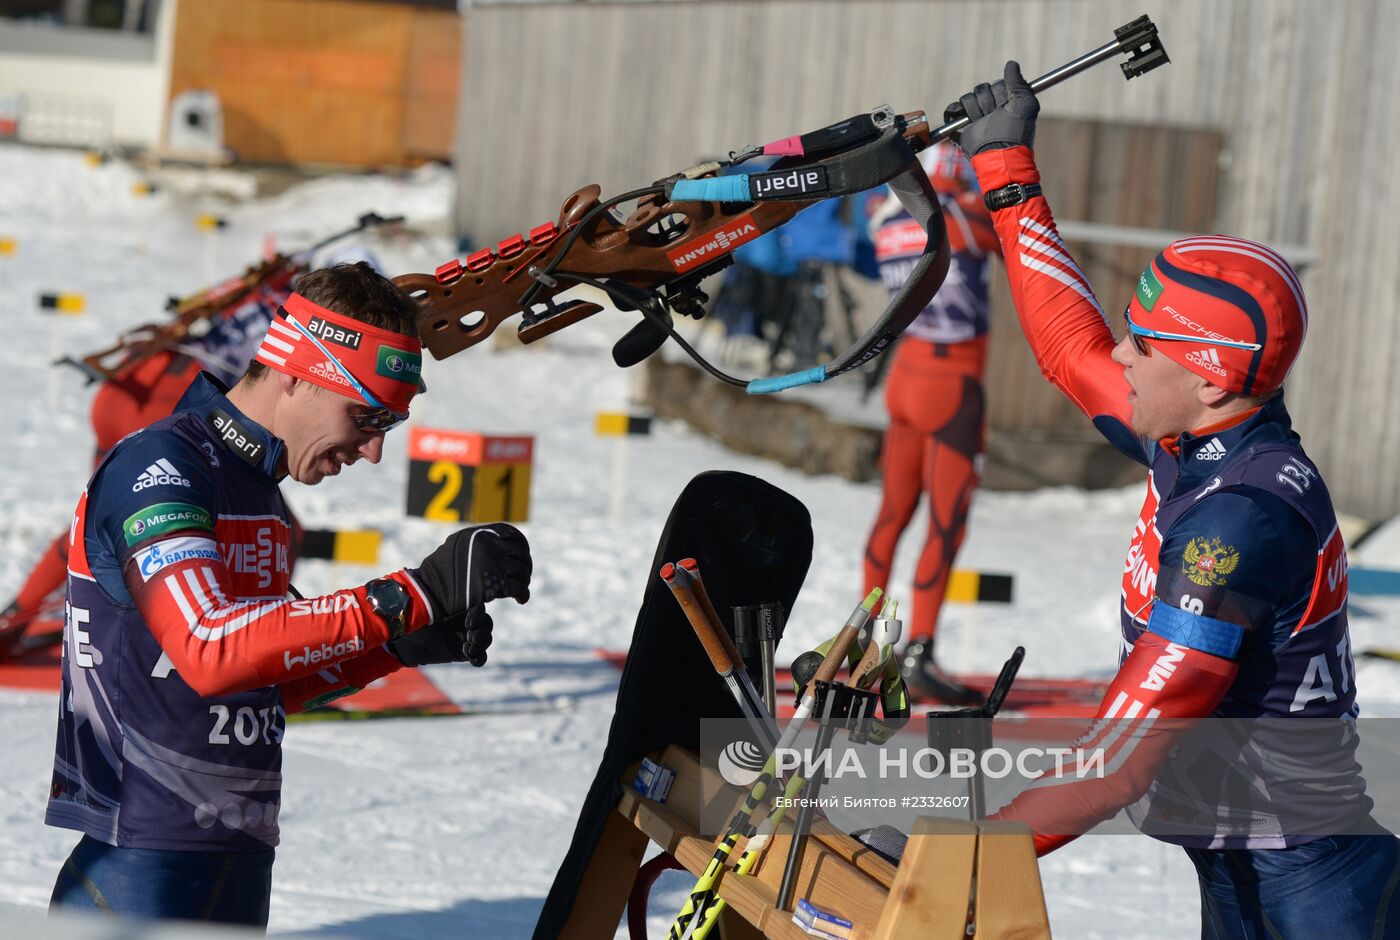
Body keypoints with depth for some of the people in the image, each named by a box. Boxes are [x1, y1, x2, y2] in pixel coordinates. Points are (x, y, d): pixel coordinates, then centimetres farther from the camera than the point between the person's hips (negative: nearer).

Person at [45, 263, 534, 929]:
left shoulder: (258, 491, 16)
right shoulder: (156, 469, -13)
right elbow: (211, 650, -28)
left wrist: (406, 644, 5)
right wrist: (414, 595, -31)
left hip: (237, 867, 9)